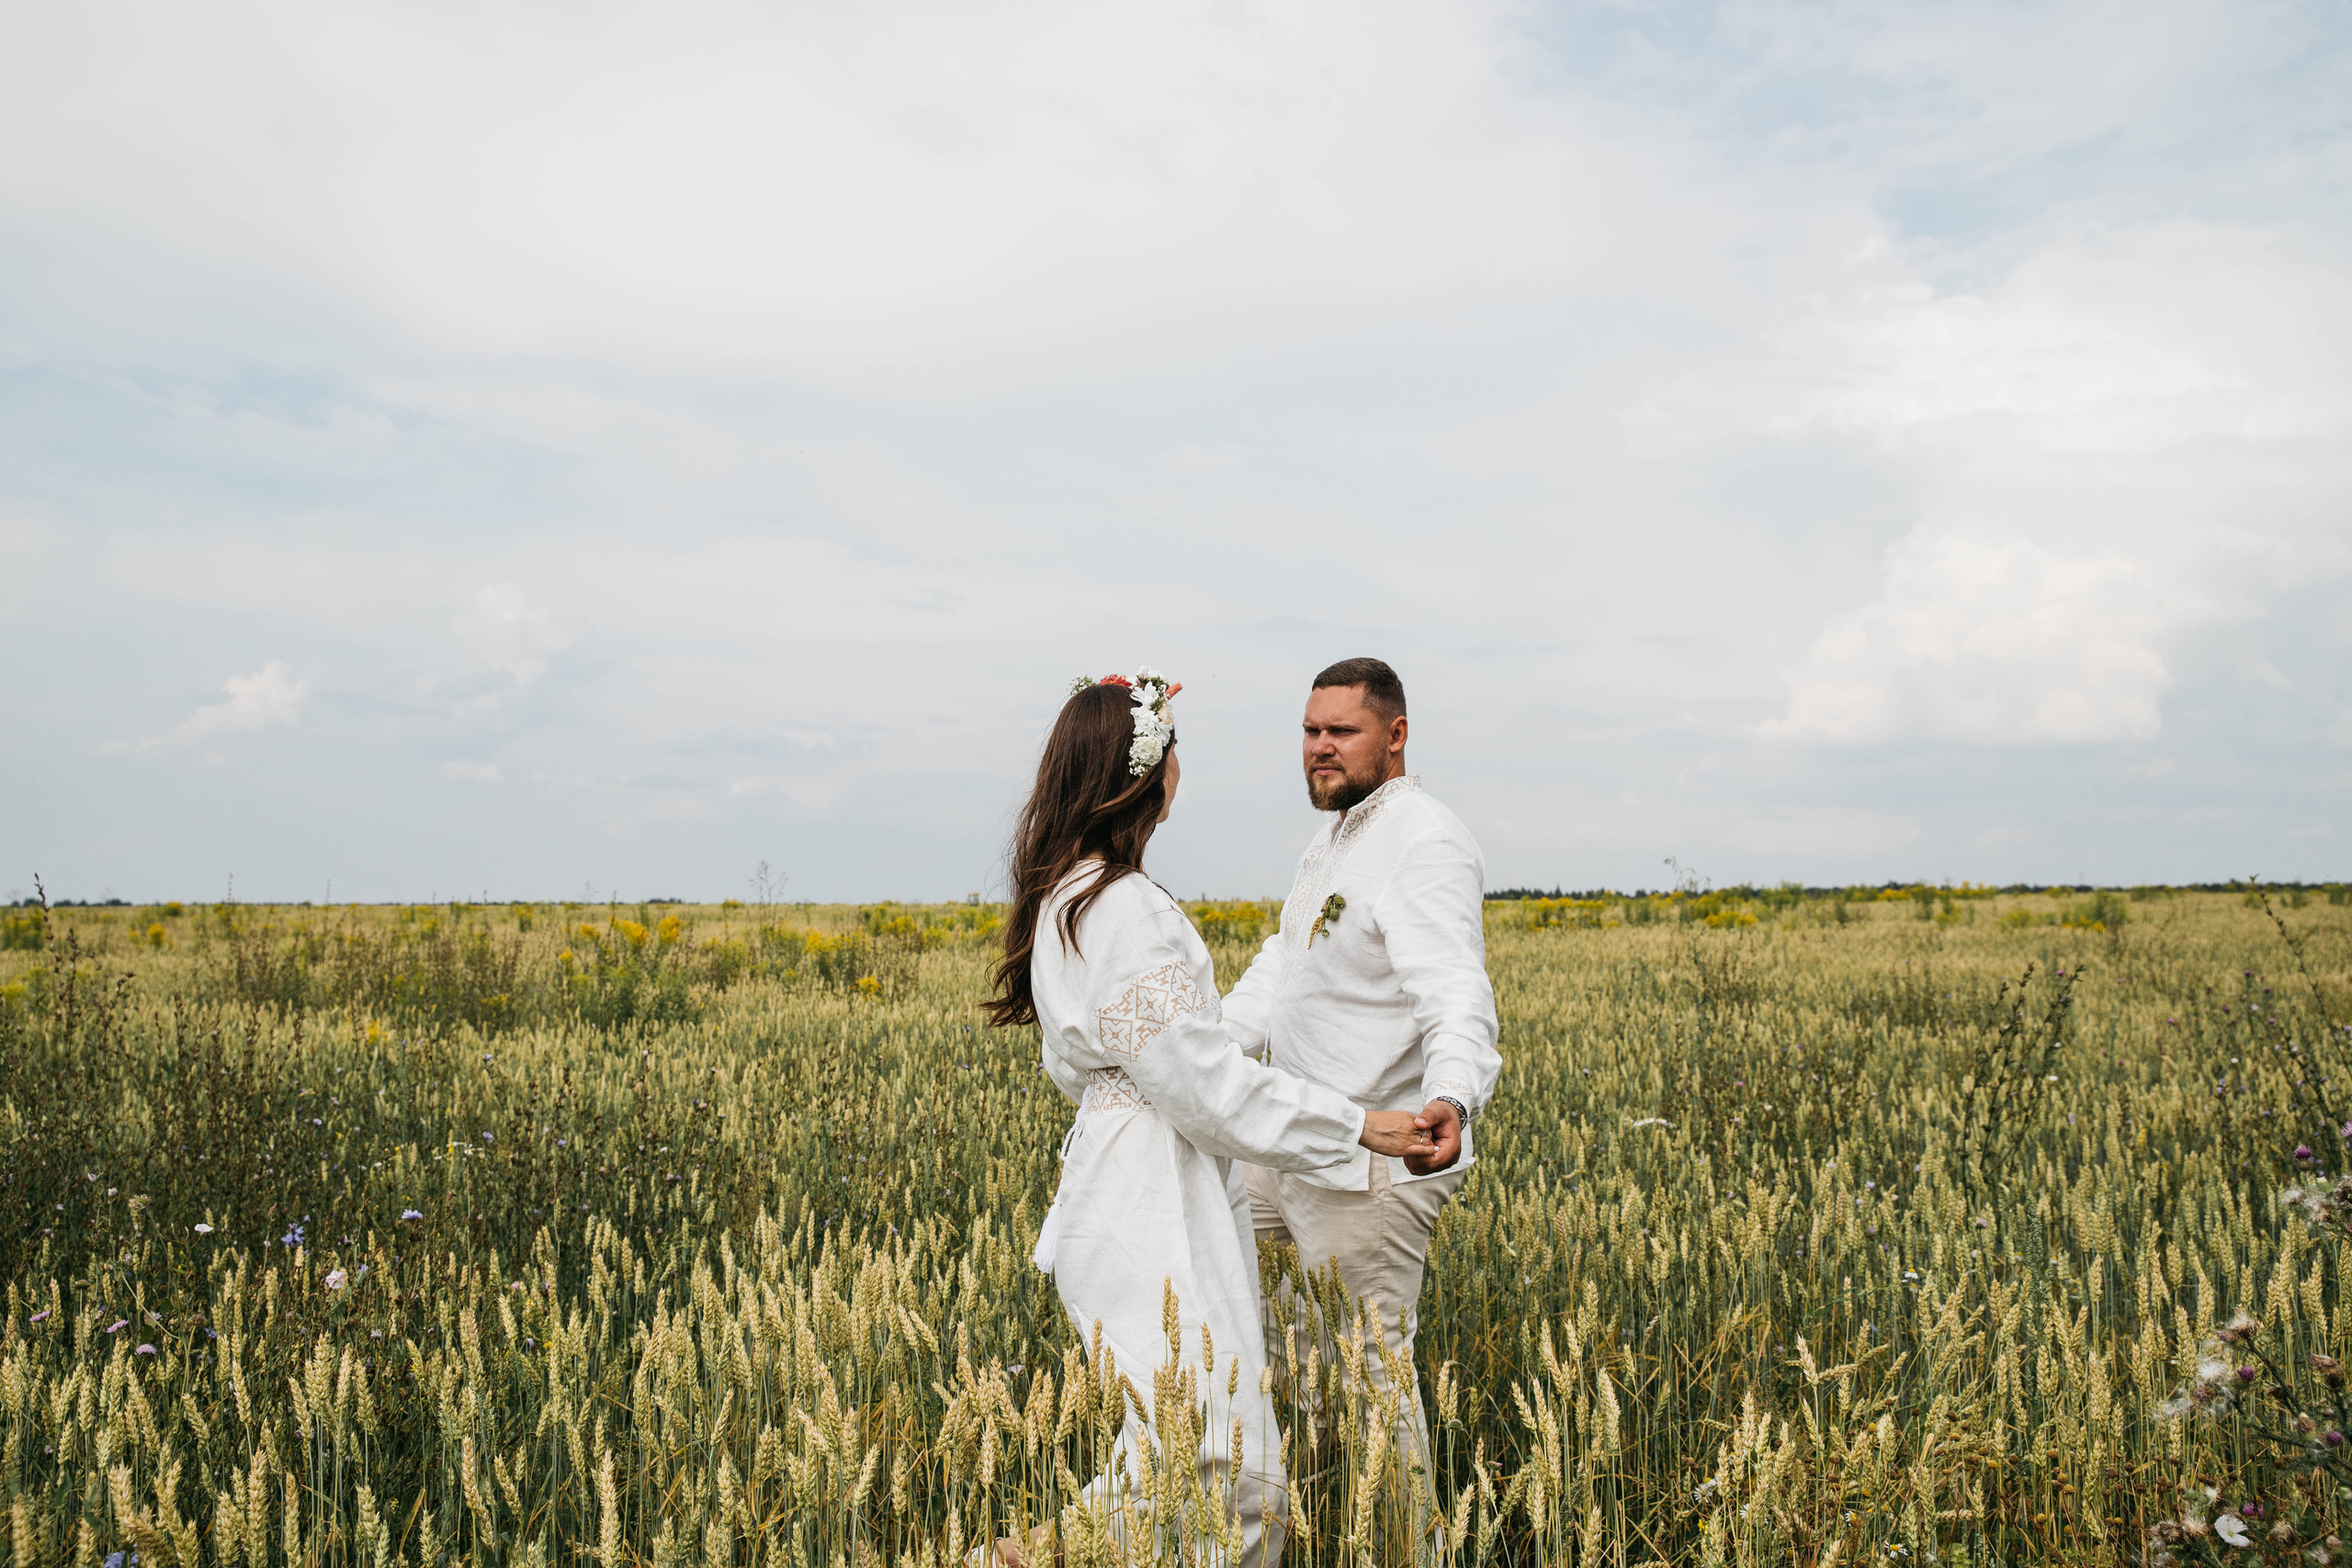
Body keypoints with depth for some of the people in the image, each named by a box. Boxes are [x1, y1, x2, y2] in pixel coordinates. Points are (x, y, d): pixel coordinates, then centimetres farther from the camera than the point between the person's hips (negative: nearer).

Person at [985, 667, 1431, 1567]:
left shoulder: (1067, 899, 11)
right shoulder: (1126, 912, -20)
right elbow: (1208, 1087, -20)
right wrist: (1355, 1127, -10)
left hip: (1129, 1211, 10)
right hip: (1156, 1228, -10)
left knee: (1178, 1455, 12)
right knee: (1229, 1476, -7)